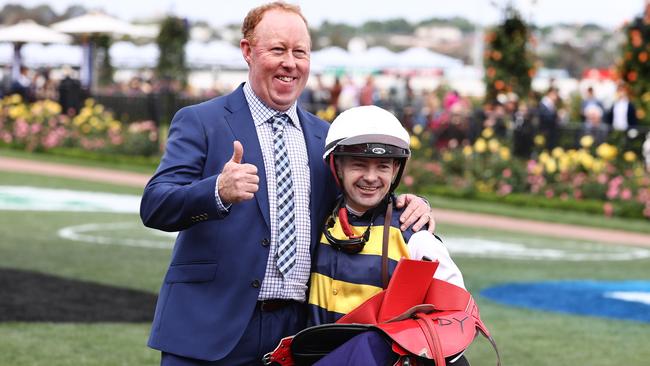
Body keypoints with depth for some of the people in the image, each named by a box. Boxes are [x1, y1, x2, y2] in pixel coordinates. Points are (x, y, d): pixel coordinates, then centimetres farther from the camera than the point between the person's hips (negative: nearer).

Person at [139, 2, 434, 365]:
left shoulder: (324, 136, 15)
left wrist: (408, 207, 0)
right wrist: (219, 191, -30)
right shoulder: (200, 122, 1)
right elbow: (154, 206, -10)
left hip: (298, 333, 4)